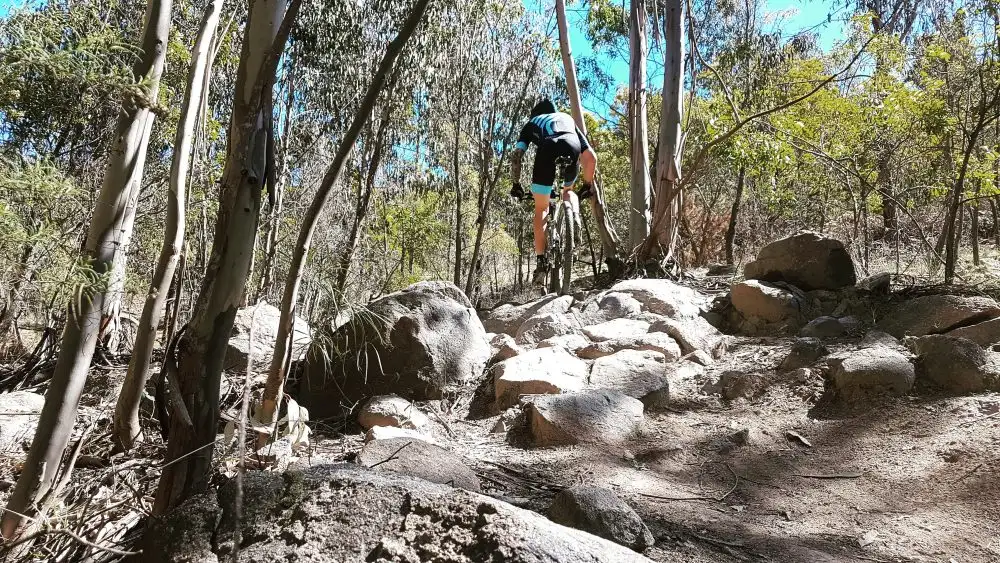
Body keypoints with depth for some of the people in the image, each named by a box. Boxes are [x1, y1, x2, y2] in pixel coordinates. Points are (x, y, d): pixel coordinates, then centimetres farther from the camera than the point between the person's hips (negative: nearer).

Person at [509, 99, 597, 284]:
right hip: (572, 149, 2)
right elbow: (591, 157, 33)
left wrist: (516, 184, 27)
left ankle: (541, 261, 5)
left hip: (548, 150, -2)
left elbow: (516, 156, 20)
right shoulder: (568, 119, 42)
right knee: (568, 190, 34)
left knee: (541, 209, 13)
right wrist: (587, 184, 43)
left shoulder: (532, 123, 37)